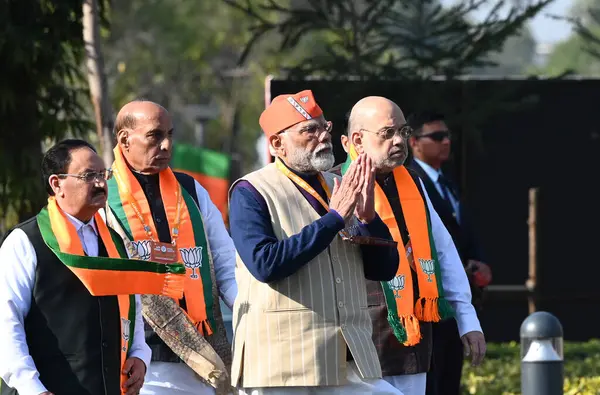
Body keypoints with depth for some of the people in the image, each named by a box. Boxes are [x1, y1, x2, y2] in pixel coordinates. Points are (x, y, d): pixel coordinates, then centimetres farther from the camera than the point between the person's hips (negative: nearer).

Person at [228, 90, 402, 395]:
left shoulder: (340, 189, 15)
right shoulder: (251, 194, -3)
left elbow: (385, 269, 13)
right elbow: (264, 264, -20)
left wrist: (368, 217, -6)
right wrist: (334, 218, -17)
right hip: (281, 367, -5)